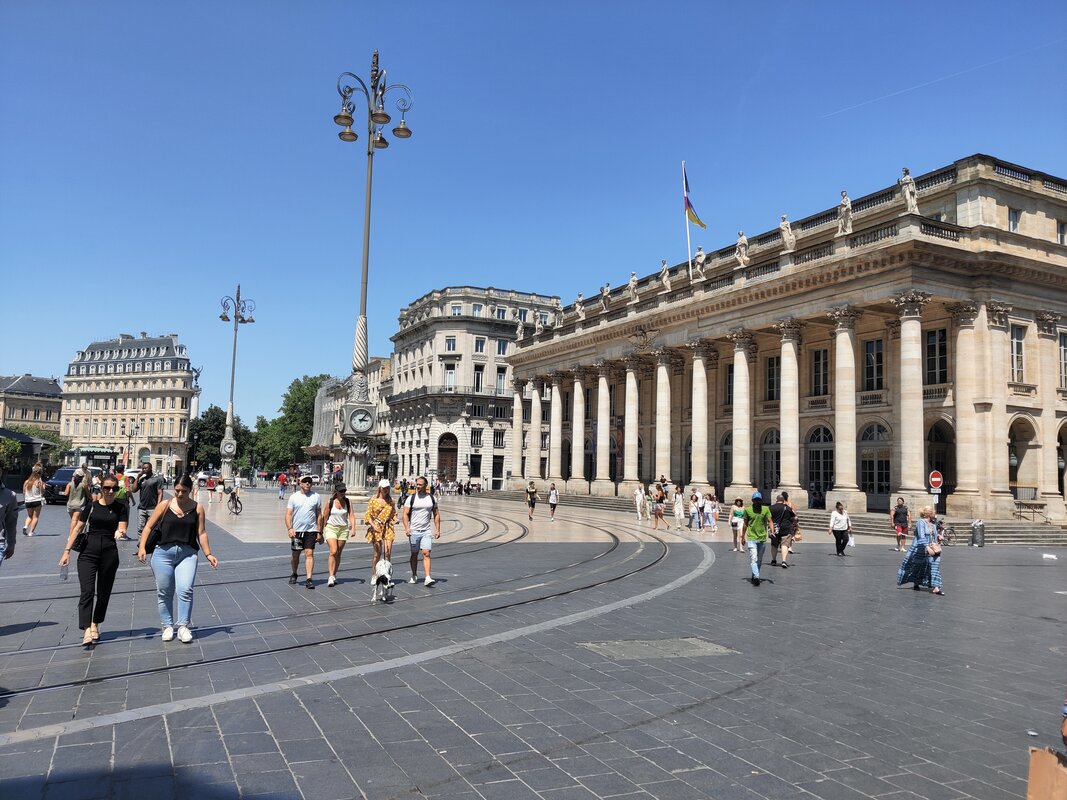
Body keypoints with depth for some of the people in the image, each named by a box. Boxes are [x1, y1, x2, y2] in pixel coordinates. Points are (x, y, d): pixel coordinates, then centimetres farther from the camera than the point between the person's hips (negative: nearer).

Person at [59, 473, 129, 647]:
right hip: (88, 553, 0)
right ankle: (87, 630, -18)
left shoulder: (121, 508, 3)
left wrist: (120, 533, -30)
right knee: (87, 591, -12)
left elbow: (122, 529, -6)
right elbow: (77, 528, 6)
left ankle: (95, 625, 28)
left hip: (109, 553, 0)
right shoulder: (91, 506, 4)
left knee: (103, 593, 10)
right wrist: (67, 550, 2)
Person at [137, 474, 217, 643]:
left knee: (185, 590, -12)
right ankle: (167, 626, 20)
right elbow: (148, 527, 4)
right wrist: (142, 547, -9)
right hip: (163, 552, 1)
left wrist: (208, 554, 2)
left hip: (188, 554, 0)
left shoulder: (197, 508, 5)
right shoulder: (165, 505, 3)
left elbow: (201, 533, 7)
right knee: (164, 592, 7)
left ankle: (183, 626, -2)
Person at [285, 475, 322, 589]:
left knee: (309, 554, -10)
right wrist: (289, 528, -15)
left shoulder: (316, 497, 5)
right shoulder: (294, 497, 4)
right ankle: (294, 575, 35)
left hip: (311, 531, -1)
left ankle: (309, 579, -12)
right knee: (295, 555, 12)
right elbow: (288, 514, 1)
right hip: (296, 530, 1)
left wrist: (319, 532, 4)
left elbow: (319, 515, 8)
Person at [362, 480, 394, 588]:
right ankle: (374, 575, 12)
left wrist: (394, 520, 0)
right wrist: (373, 525, -14)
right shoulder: (373, 500, 0)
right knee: (378, 552, -1)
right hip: (376, 528, -3)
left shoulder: (390, 501, 11)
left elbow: (394, 513, 21)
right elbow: (368, 515, -1)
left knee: (388, 551, -7)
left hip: (388, 527, 3)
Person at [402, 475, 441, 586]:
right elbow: (405, 514, -5)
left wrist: (437, 530, 6)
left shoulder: (432, 498, 5)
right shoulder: (411, 498, -2)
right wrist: (407, 528, -18)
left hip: (426, 531, 1)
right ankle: (414, 576, 26)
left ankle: (427, 578, -15)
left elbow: (436, 514, 12)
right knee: (414, 554, 10)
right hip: (414, 531, -1)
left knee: (426, 554, -10)